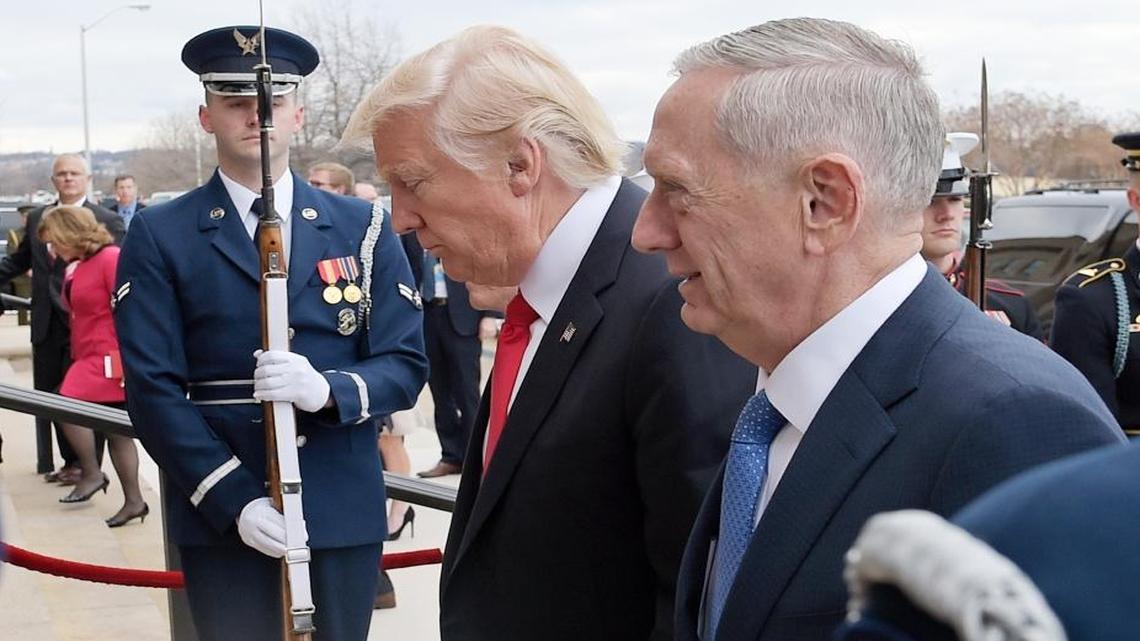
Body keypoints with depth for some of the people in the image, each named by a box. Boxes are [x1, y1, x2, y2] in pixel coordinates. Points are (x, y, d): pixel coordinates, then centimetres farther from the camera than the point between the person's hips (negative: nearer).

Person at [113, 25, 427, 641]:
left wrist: (328, 390, -18)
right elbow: (153, 387, -5)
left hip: (343, 511, 2)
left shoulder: (362, 227, 7)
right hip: (221, 518, -1)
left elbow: (407, 363, 3)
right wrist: (233, 500, -16)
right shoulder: (159, 236, 2)